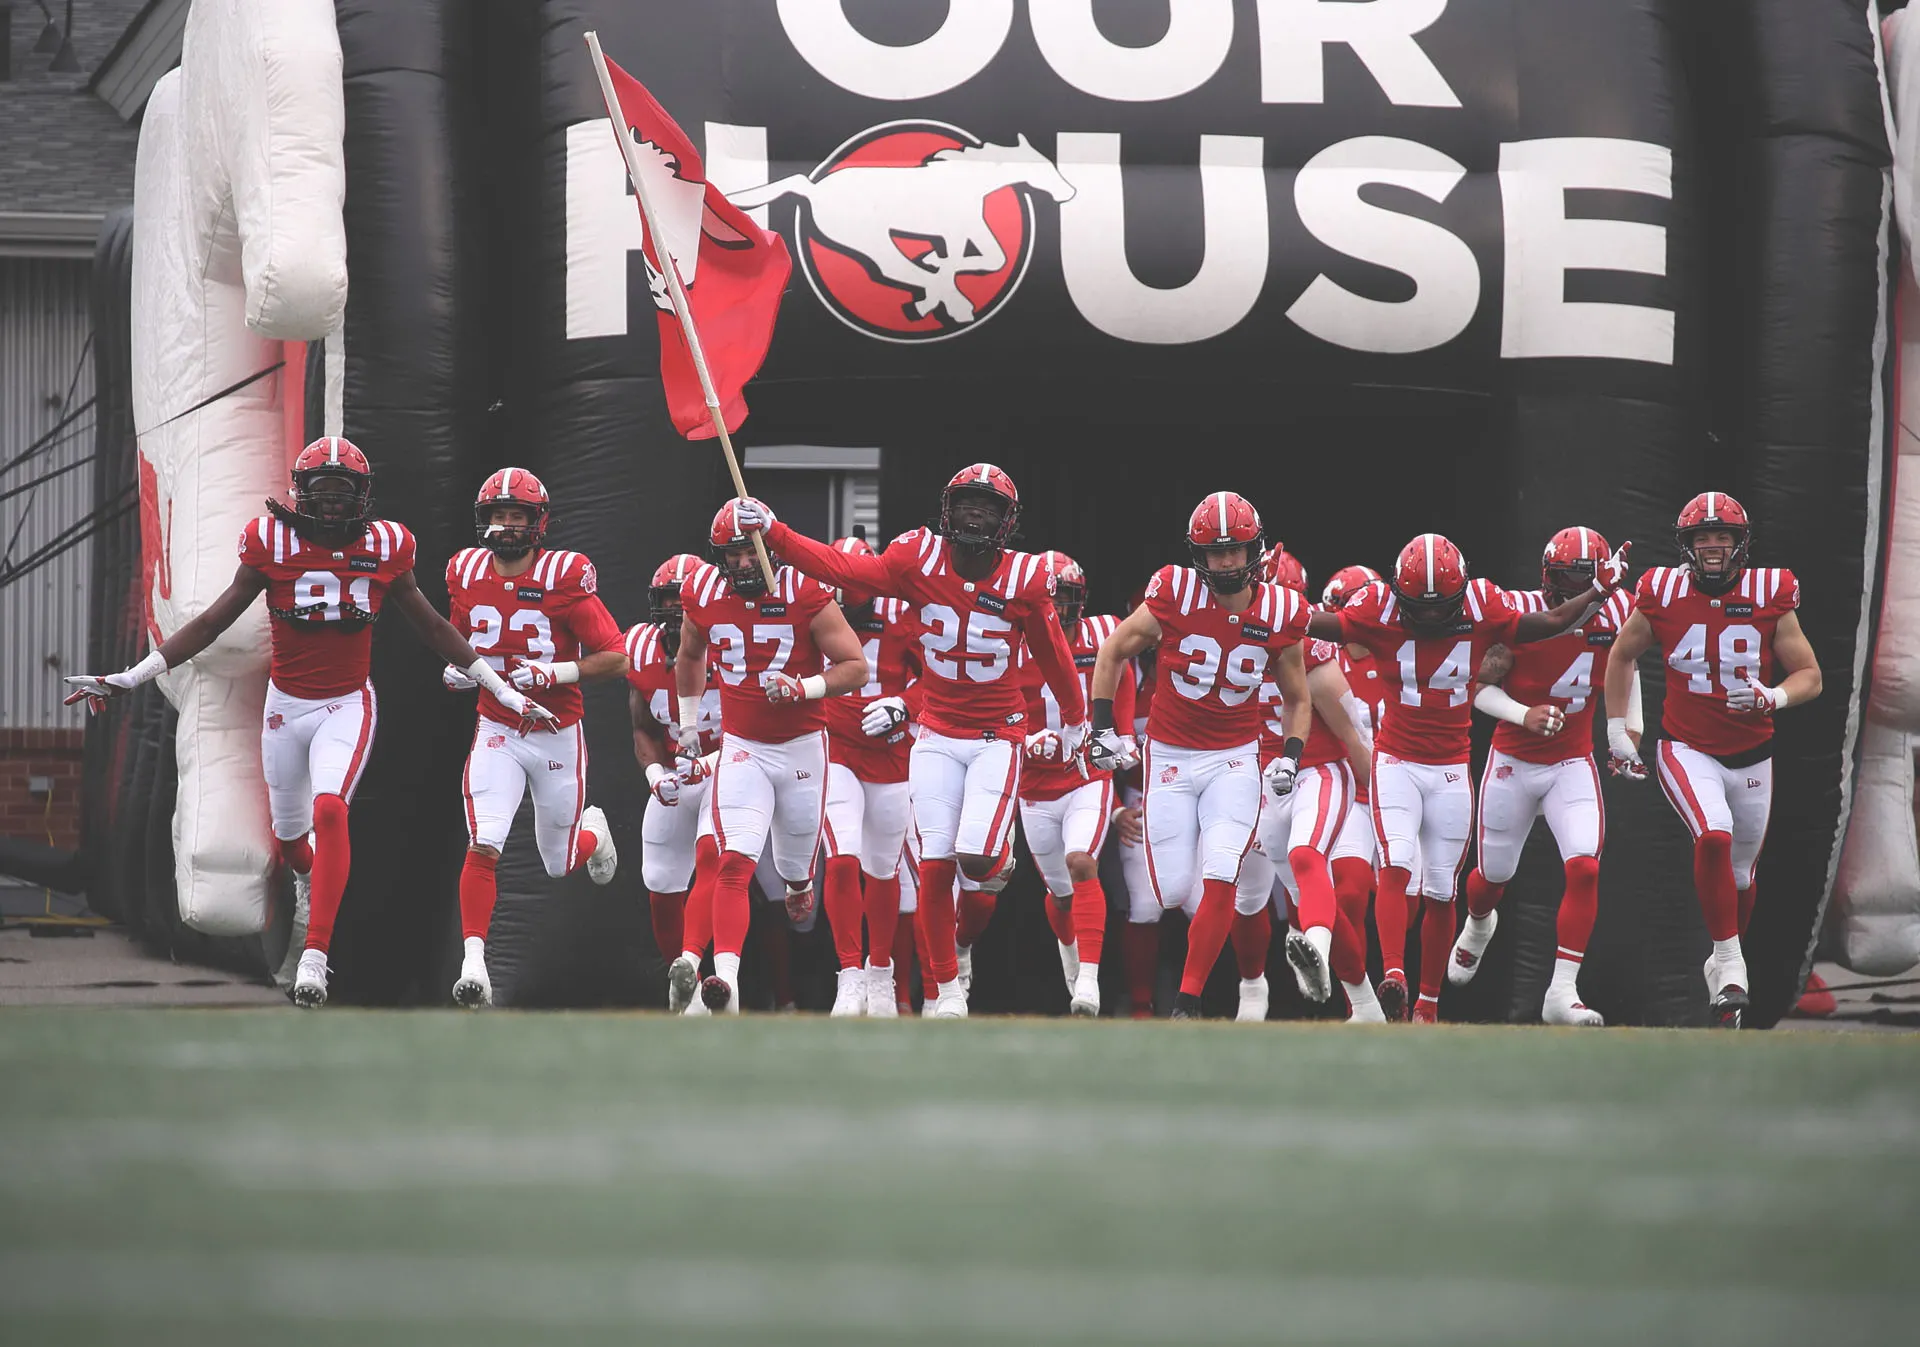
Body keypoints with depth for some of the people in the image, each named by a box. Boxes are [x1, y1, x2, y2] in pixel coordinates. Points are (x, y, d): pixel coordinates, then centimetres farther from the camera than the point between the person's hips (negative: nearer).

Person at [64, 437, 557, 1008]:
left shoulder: (384, 548, -7)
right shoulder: (272, 543, -9)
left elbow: (432, 628, 7)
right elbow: (212, 622, -2)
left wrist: (503, 690, 11)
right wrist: (130, 678, -6)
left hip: (347, 705, -2)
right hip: (286, 704, 2)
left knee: (329, 810, -25)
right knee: (290, 837, 12)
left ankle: (315, 957, -28)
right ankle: (316, 882, 50)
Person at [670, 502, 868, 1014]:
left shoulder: (805, 592, -14)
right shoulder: (703, 594, -3)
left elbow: (855, 667, -11)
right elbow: (690, 656, 19)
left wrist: (804, 688, -26)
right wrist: (687, 721, 25)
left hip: (802, 746, -1)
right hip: (742, 747, 1)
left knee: (796, 867, 13)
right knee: (735, 863, -17)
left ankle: (800, 890, 53)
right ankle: (725, 983, -28)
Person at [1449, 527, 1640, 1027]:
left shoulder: (1615, 615, -8)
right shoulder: (1518, 616, -19)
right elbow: (1479, 685, -10)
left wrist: (1631, 729, 7)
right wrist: (1524, 715, -26)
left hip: (1573, 764, 2)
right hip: (1513, 762, -2)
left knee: (1584, 868, -18)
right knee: (1495, 872, 15)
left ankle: (1562, 993, -14)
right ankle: (1478, 925, 54)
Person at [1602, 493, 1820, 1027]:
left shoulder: (1770, 598, -9)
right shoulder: (1662, 596, -8)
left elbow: (1810, 676, -5)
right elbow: (1622, 657, 10)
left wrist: (1773, 697, -26)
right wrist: (1617, 730, 8)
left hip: (1751, 756, 2)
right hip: (1687, 751, -2)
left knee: (1739, 874, 15)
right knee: (1713, 838, -28)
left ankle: (1722, 962, 40)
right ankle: (1731, 964, -19)